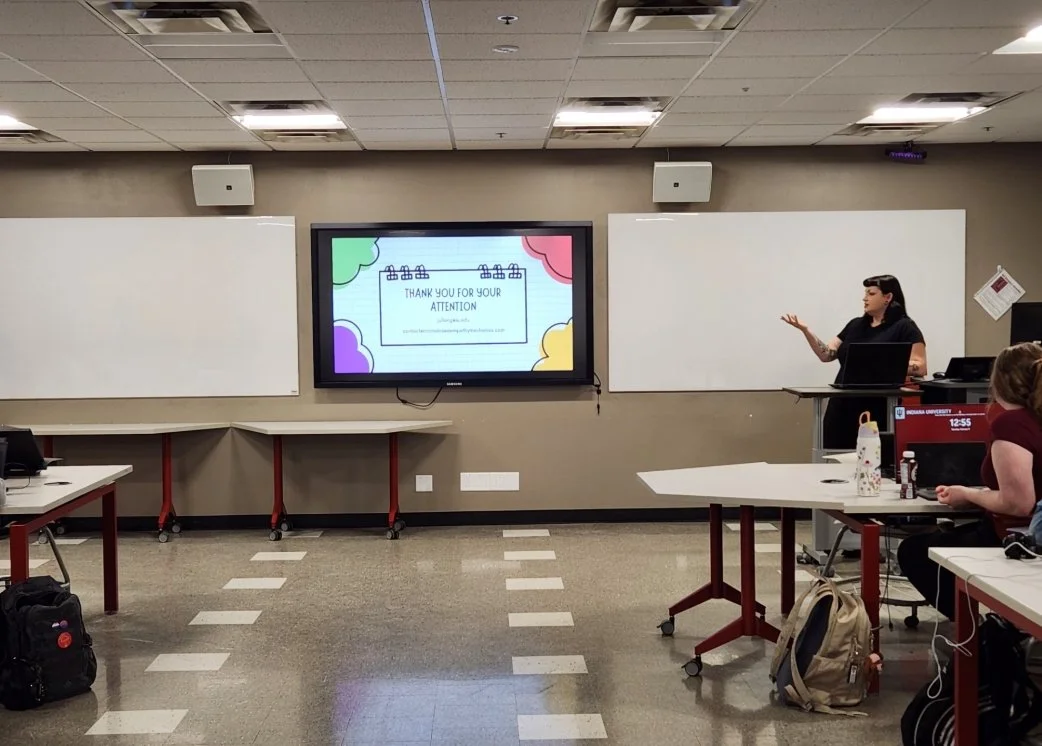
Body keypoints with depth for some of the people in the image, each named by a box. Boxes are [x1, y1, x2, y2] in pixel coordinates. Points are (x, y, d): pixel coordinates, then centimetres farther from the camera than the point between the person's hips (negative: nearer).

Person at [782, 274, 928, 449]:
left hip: (877, 411, -5)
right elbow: (826, 355, 13)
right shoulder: (855, 325, 17)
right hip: (842, 407, 6)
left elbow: (920, 367, -8)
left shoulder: (904, 328, -1)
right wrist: (804, 329, 2)